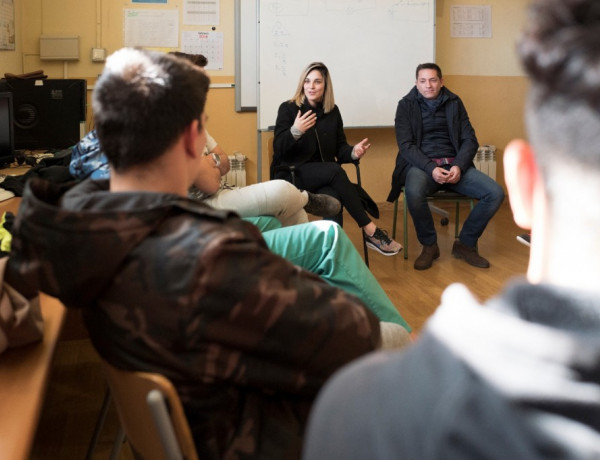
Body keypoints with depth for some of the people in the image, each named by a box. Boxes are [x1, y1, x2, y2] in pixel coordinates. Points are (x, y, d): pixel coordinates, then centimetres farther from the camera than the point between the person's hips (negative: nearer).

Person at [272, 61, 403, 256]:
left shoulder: (332, 111, 10)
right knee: (335, 171, -33)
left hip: (324, 176, 4)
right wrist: (295, 131, -30)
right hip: (292, 174, -3)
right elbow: (278, 149, -10)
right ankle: (370, 231, -31)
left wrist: (353, 152, -13)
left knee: (333, 198, -34)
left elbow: (339, 148, 10)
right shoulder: (288, 109, -2)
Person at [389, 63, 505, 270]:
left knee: (496, 193, -19)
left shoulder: (454, 103, 12)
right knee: (414, 193, -38)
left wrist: (459, 166, -13)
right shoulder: (406, 105, 4)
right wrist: (431, 169, -20)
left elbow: (470, 140, 8)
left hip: (454, 165, 3)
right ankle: (429, 246, -11)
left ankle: (465, 244, 2)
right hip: (422, 165, -3)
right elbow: (405, 145, -4)